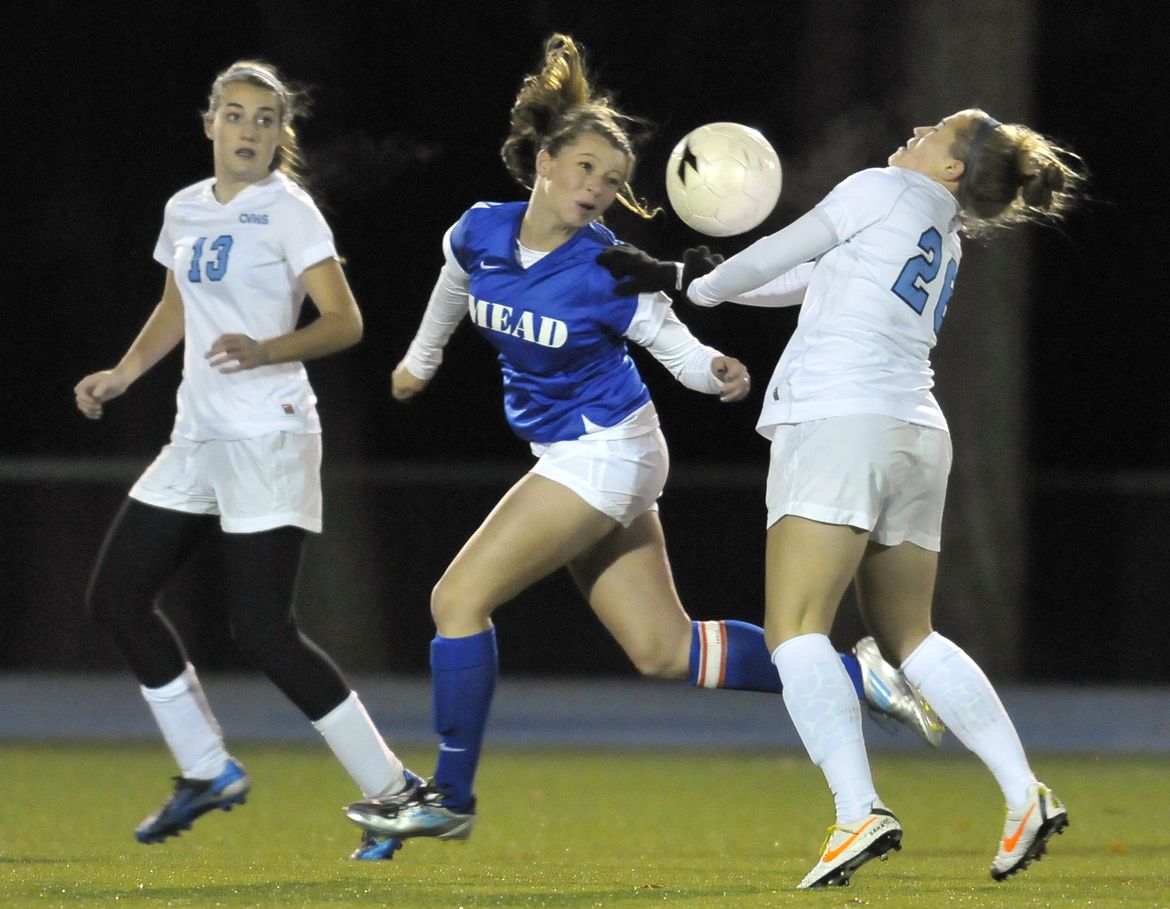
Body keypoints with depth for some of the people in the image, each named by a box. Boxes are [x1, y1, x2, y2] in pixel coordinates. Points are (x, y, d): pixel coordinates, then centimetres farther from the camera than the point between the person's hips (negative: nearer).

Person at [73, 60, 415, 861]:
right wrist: (124, 374, 15)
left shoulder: (286, 210, -9)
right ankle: (209, 771, 19)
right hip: (198, 436, 8)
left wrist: (264, 350, -33)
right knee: (116, 597, 6)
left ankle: (393, 790, -6)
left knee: (262, 627, -15)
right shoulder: (187, 210, 11)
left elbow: (345, 322, -18)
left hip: (269, 435, -8)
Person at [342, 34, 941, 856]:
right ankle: (855, 674, 16)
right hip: (569, 455, 7)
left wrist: (720, 373, -33)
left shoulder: (608, 272, -18)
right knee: (665, 651, 8)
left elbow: (680, 348, -11)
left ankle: (451, 796, 1)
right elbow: (454, 287, 21)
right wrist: (422, 358, 36)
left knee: (460, 597, -9)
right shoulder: (481, 232, -2)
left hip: (605, 453, -7)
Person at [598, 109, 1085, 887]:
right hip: (918, 436, 8)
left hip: (838, 420, -8)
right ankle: (1025, 797, 4)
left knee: (796, 631, -12)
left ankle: (860, 812, -28)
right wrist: (669, 275, 30)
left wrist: (701, 288, 27)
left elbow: (777, 255, 9)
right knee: (909, 638, 15)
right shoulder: (947, 243, 27)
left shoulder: (886, 191, 4)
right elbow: (803, 281, 30)